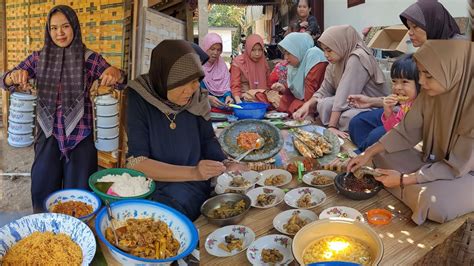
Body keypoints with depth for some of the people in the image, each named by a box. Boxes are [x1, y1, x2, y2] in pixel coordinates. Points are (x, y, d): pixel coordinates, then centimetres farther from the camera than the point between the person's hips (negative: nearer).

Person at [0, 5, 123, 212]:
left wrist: (115, 73, -33)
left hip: (80, 136, -2)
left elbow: (121, 82, -8)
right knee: (42, 193, 7)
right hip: (48, 135, 2)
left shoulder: (89, 58, -2)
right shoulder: (38, 58, 5)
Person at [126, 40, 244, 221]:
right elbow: (136, 162, -17)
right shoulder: (139, 99, -12)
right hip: (151, 186, -3)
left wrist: (226, 166, -9)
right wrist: (193, 172, -26)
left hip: (191, 186, 4)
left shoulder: (196, 98, -1)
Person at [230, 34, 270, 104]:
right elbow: (235, 86, -8)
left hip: (262, 97, 4)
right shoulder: (238, 62, -4)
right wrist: (239, 102, -26)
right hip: (245, 98, -4)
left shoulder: (264, 62, 9)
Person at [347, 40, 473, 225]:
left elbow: (458, 166, -26)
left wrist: (404, 180, -23)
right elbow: (405, 131, -3)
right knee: (381, 155, -2)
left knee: (435, 204, -34)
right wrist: (367, 154, -11)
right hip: (434, 161, 6)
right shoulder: (430, 92, -13)